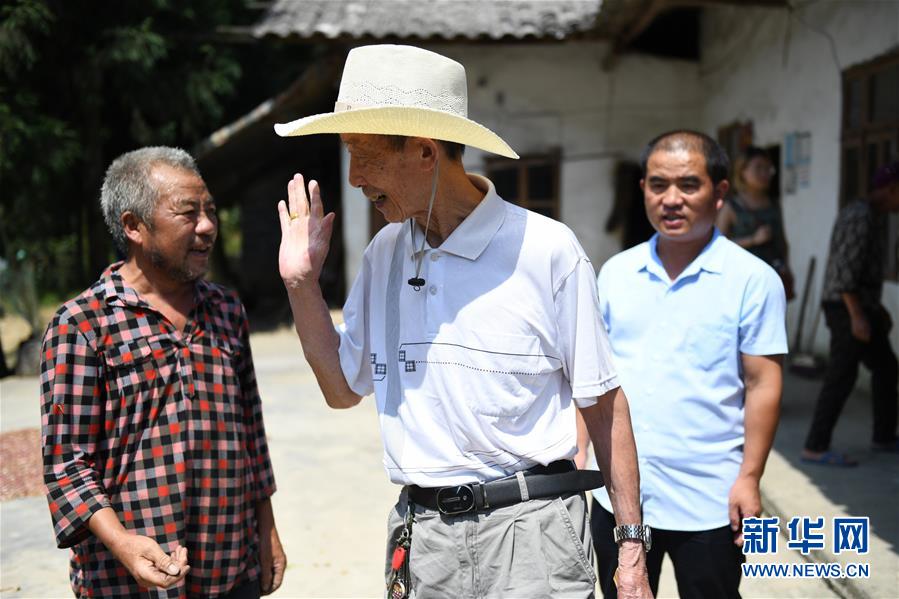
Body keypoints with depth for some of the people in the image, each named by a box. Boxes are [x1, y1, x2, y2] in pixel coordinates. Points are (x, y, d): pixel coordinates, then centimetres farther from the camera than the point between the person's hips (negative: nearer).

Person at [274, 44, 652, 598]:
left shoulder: (548, 250, -12)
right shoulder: (384, 254, 4)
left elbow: (603, 402, -6)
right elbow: (345, 389, 11)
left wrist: (632, 544, -5)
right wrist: (301, 283, 1)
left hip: (530, 531, -4)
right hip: (420, 534, 5)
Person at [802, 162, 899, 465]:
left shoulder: (870, 216, 15)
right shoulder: (860, 215, -17)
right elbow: (845, 268, -23)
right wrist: (857, 315, -26)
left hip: (861, 306, 10)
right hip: (849, 308, -10)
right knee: (843, 375, -9)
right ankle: (815, 447, -6)